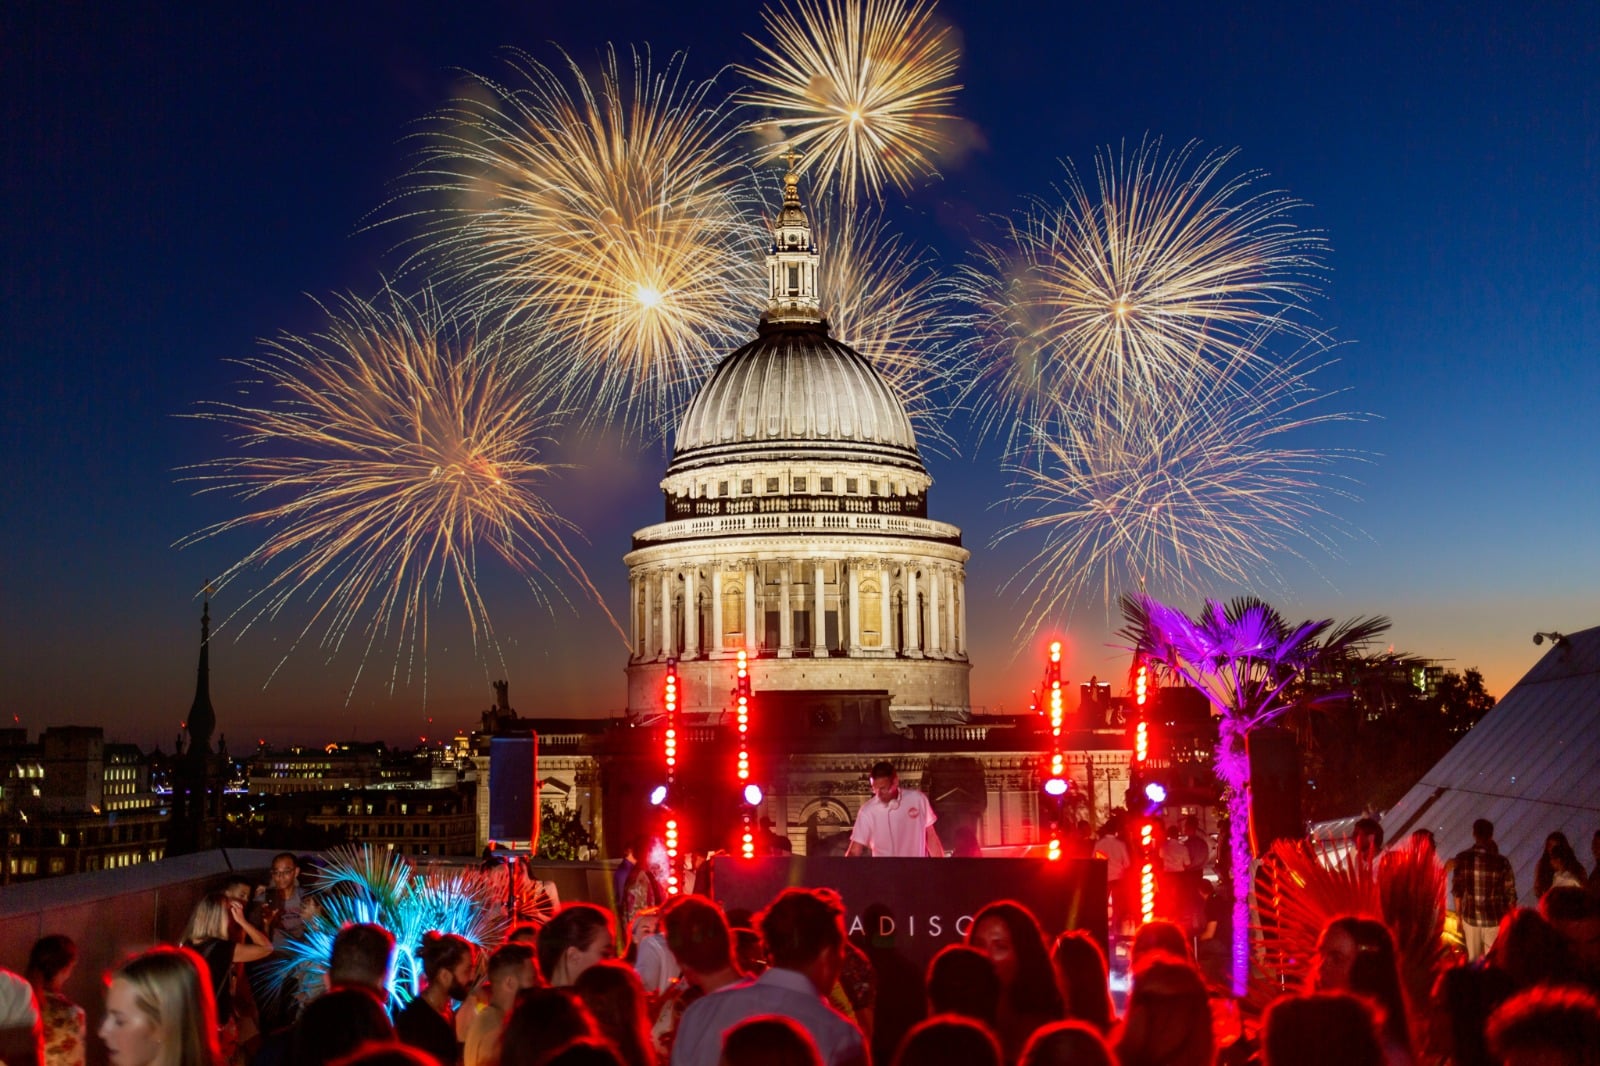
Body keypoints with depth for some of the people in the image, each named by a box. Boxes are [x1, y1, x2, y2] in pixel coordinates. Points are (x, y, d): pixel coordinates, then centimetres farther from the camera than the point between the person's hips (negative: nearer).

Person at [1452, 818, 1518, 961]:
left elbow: (1457, 890, -1)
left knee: (1473, 961, 14)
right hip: (1494, 919, -2)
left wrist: (1459, 917, 12)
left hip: (1470, 918, 2)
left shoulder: (1462, 859, -8)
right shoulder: (1501, 862, -13)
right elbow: (1510, 894, -7)